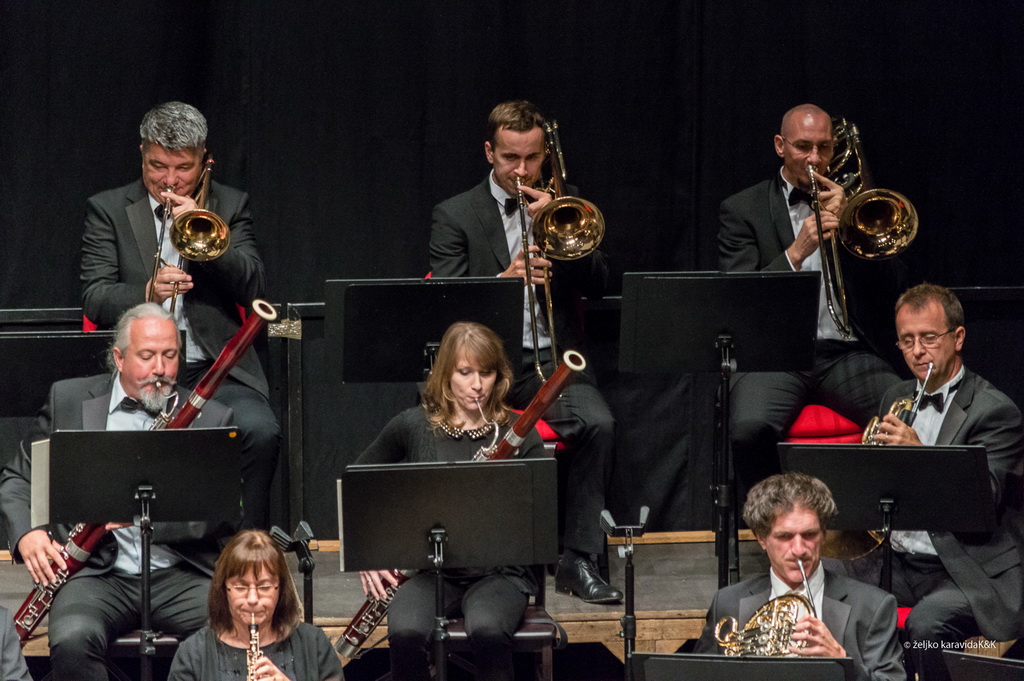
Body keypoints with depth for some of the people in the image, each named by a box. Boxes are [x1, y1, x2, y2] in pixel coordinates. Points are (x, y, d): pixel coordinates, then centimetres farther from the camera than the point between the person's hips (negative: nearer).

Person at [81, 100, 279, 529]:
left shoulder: (230, 206, 14)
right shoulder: (107, 210, 10)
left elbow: (254, 289, 2)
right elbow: (93, 301, 0)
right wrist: (147, 293, -21)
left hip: (218, 368, 1)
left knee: (260, 432, -29)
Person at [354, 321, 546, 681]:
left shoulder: (518, 434, 2)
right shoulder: (413, 426, 3)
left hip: (497, 572, -1)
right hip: (426, 569, 1)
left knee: (488, 632, -35)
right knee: (406, 634, -32)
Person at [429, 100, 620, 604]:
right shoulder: (455, 216, 8)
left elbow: (598, 284, 6)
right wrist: (504, 279, -20)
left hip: (549, 360, 2)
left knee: (598, 423, -29)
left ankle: (579, 562, -22)